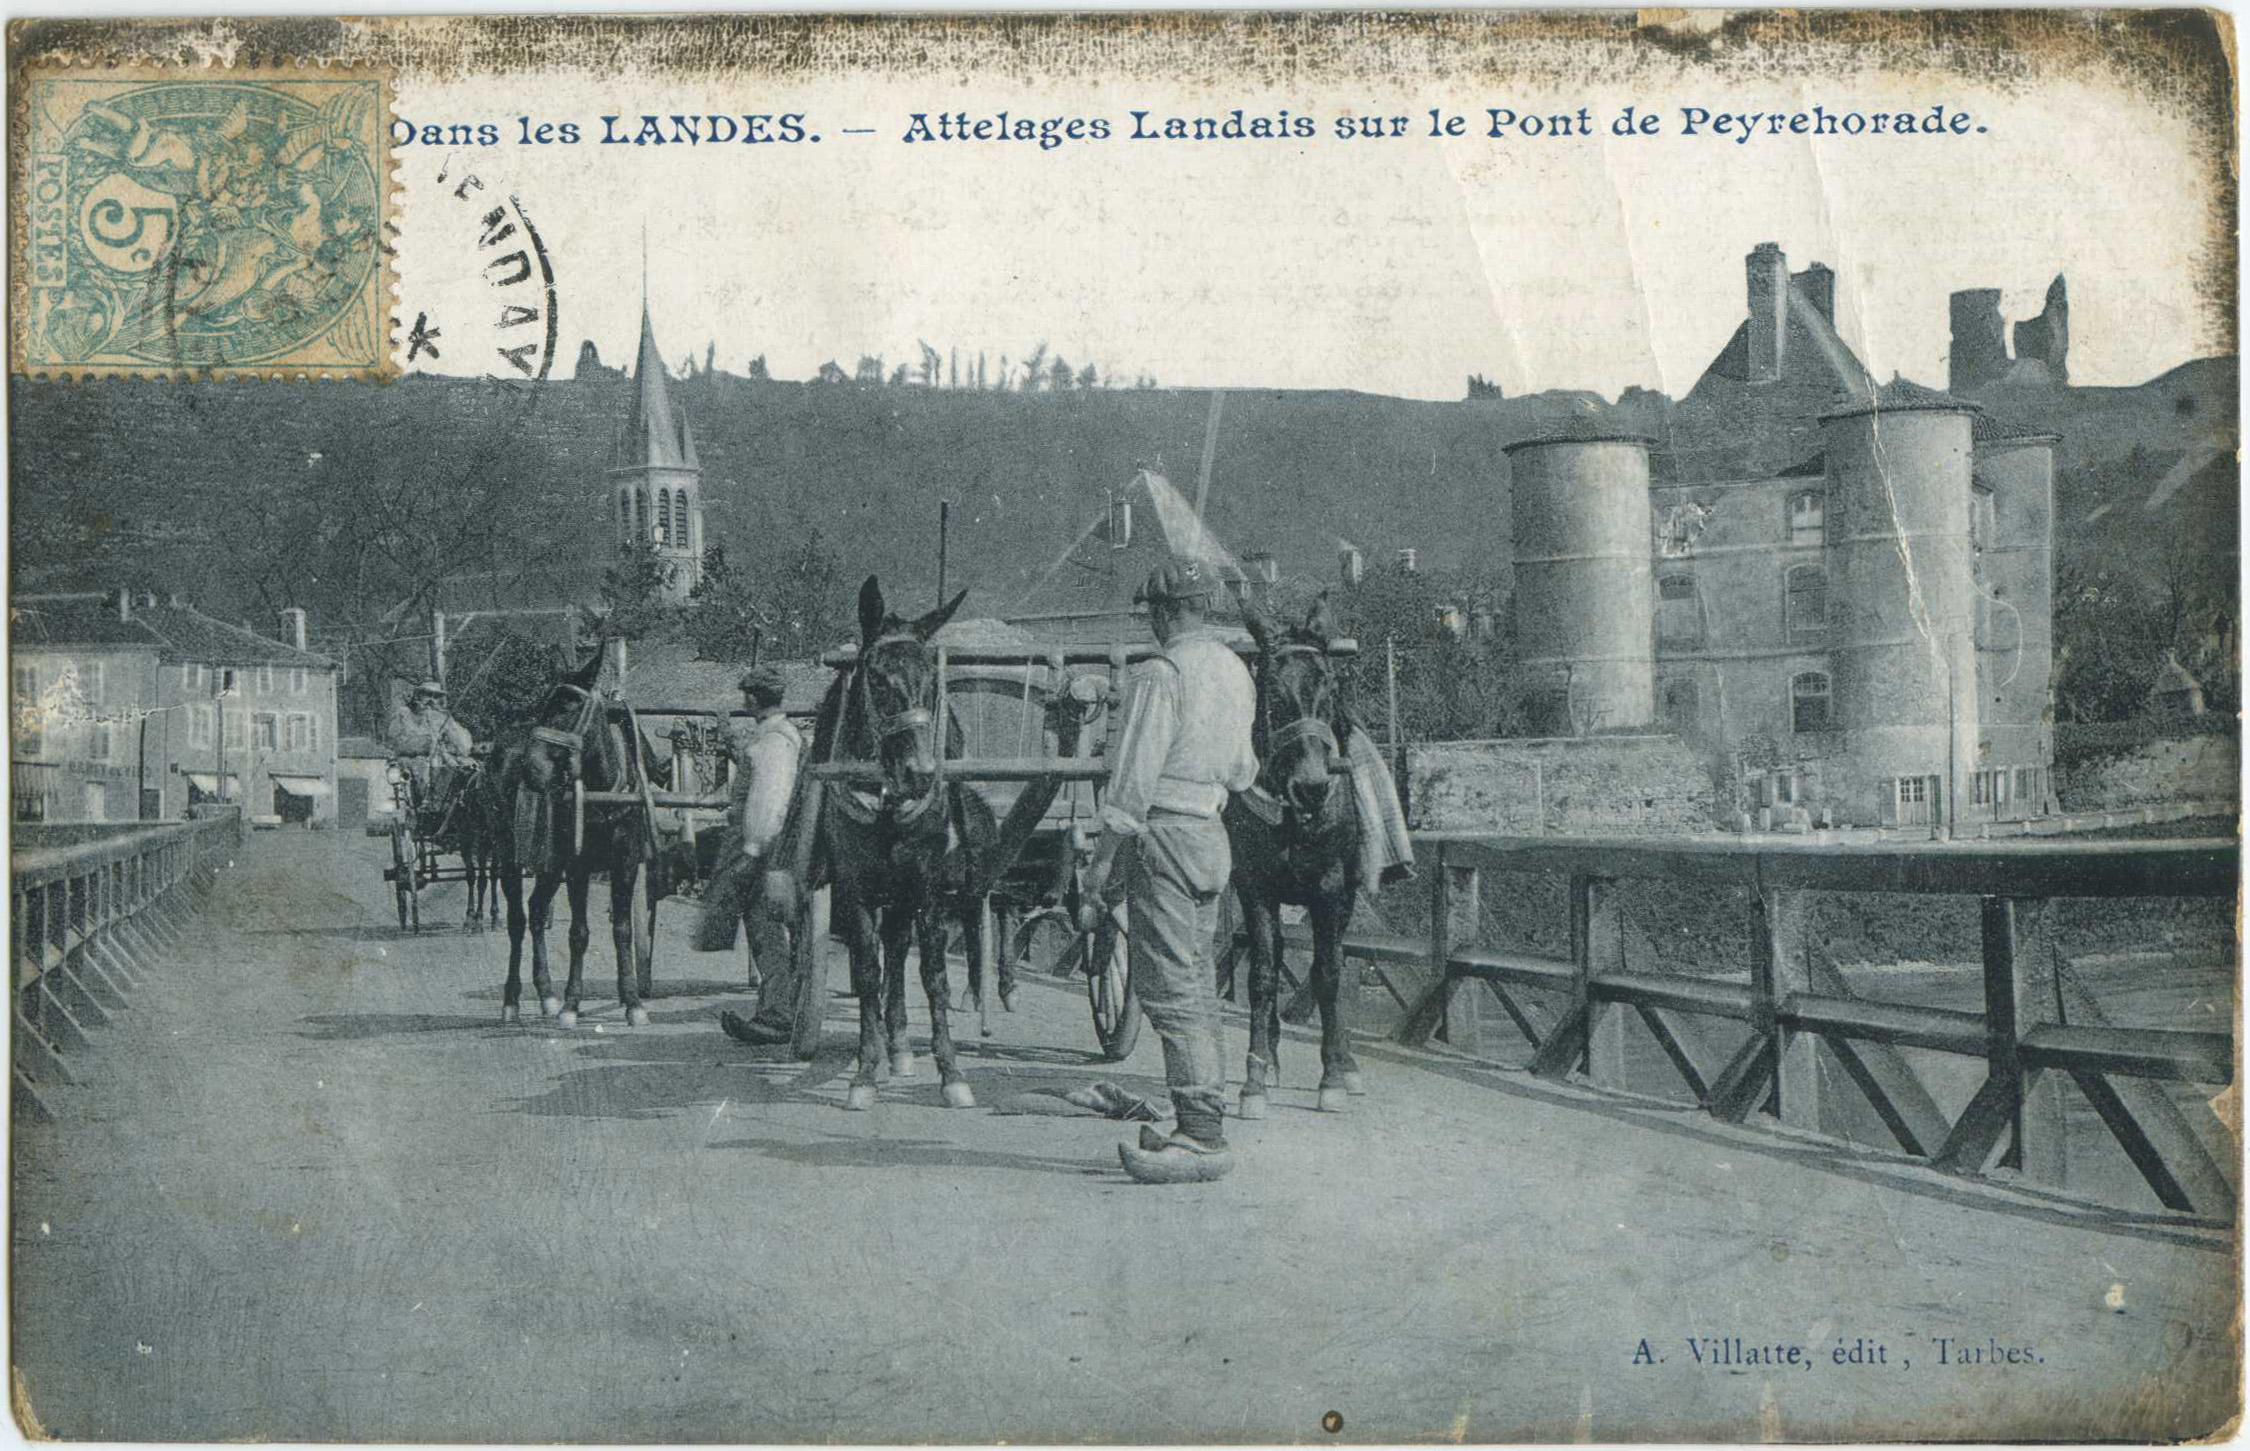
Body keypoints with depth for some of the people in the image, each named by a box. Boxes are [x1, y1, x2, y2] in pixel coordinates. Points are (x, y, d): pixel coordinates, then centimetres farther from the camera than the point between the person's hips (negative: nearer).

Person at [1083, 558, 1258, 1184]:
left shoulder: (1163, 673, -13)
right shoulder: (1237, 671, 13)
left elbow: (1135, 777, -16)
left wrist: (1105, 855, -12)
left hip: (1164, 833, -9)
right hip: (1212, 834, 9)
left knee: (1169, 987, -8)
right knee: (1196, 986, 14)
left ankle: (1202, 1135, -9)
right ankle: (1203, 1125, 18)